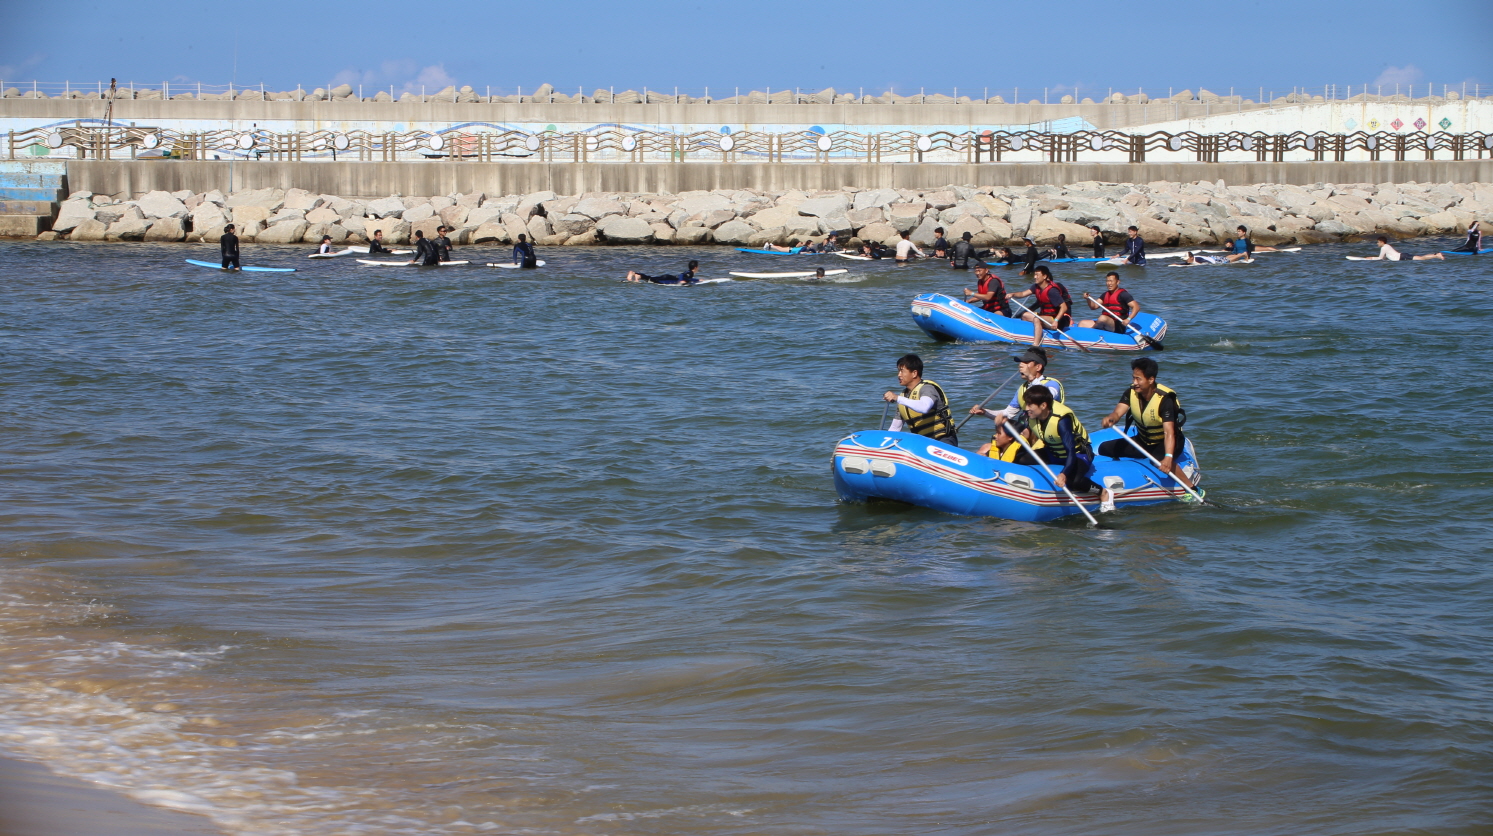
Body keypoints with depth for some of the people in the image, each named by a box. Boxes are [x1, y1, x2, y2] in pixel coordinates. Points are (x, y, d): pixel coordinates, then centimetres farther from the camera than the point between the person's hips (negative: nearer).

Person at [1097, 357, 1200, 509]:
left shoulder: (1165, 399, -27)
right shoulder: (1131, 393, -9)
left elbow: (1169, 432, -37)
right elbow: (1118, 412, -25)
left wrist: (1168, 457, -53)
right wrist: (1110, 418, -51)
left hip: (1164, 443, -6)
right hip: (1143, 441, 6)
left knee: (1160, 458, -40)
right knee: (1104, 449, -7)